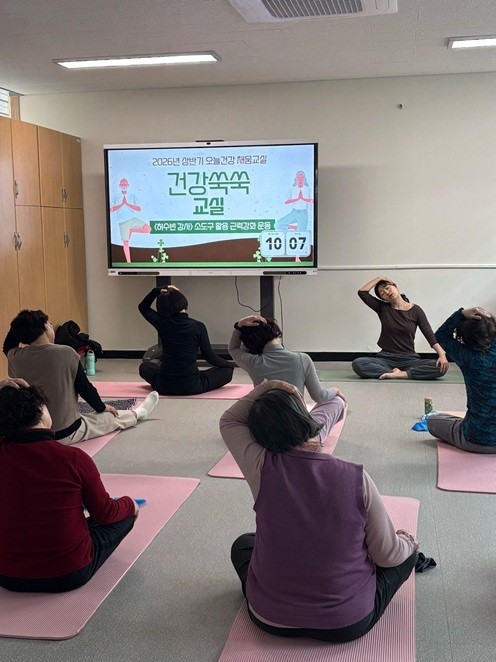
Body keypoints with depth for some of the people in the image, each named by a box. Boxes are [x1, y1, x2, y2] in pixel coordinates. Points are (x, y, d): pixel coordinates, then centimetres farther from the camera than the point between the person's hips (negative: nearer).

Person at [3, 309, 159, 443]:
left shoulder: (14, 357, -9)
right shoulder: (66, 353, -18)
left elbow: (7, 347, 18)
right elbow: (85, 387, -6)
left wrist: (19, 326, 7)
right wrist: (102, 407, 11)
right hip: (66, 433, -3)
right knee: (113, 417, 24)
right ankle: (138, 413, 52)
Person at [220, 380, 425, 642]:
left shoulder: (262, 470, -18)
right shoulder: (356, 478, -19)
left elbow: (229, 421, 2)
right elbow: (387, 554, -8)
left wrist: (266, 387, -8)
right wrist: (407, 543, 13)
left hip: (270, 619, 2)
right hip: (349, 624, -1)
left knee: (243, 543, 32)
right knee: (407, 551, 23)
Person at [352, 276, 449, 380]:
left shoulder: (415, 310, 4)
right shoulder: (383, 308, 7)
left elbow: (430, 336, -3)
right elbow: (362, 292, -4)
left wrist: (442, 354, -18)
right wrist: (379, 278, 5)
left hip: (409, 359, 0)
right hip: (386, 358, 1)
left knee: (441, 367, -28)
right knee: (357, 364, -29)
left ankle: (401, 374, -29)